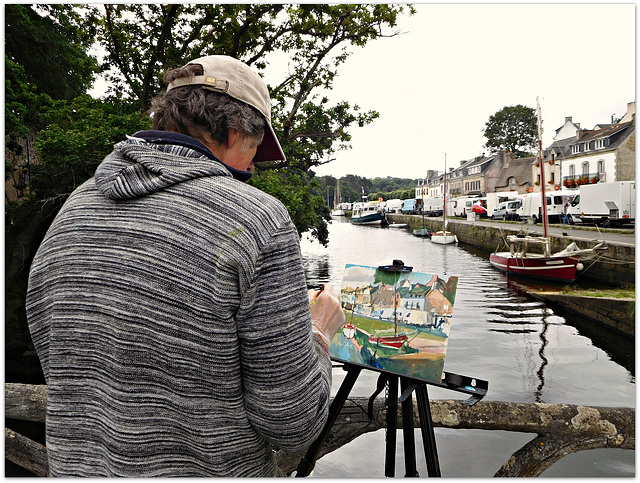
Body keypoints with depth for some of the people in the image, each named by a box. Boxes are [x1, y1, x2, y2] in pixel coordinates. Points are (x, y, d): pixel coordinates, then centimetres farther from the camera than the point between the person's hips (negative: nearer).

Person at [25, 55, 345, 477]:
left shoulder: (73, 210, -2)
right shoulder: (261, 220, -20)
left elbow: (61, 369, 7)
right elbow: (292, 425, -18)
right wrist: (318, 333, 0)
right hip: (212, 467, -5)